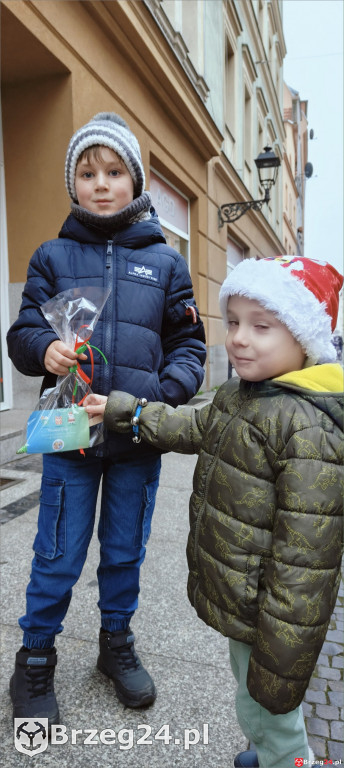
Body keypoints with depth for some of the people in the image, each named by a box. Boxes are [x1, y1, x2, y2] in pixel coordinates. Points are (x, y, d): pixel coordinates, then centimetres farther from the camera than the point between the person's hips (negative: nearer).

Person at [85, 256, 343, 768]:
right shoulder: (238, 394, 0)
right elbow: (197, 427, 20)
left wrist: (280, 663, -21)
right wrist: (122, 411, 20)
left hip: (266, 611, -9)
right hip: (234, 602, 9)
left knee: (263, 710, 14)